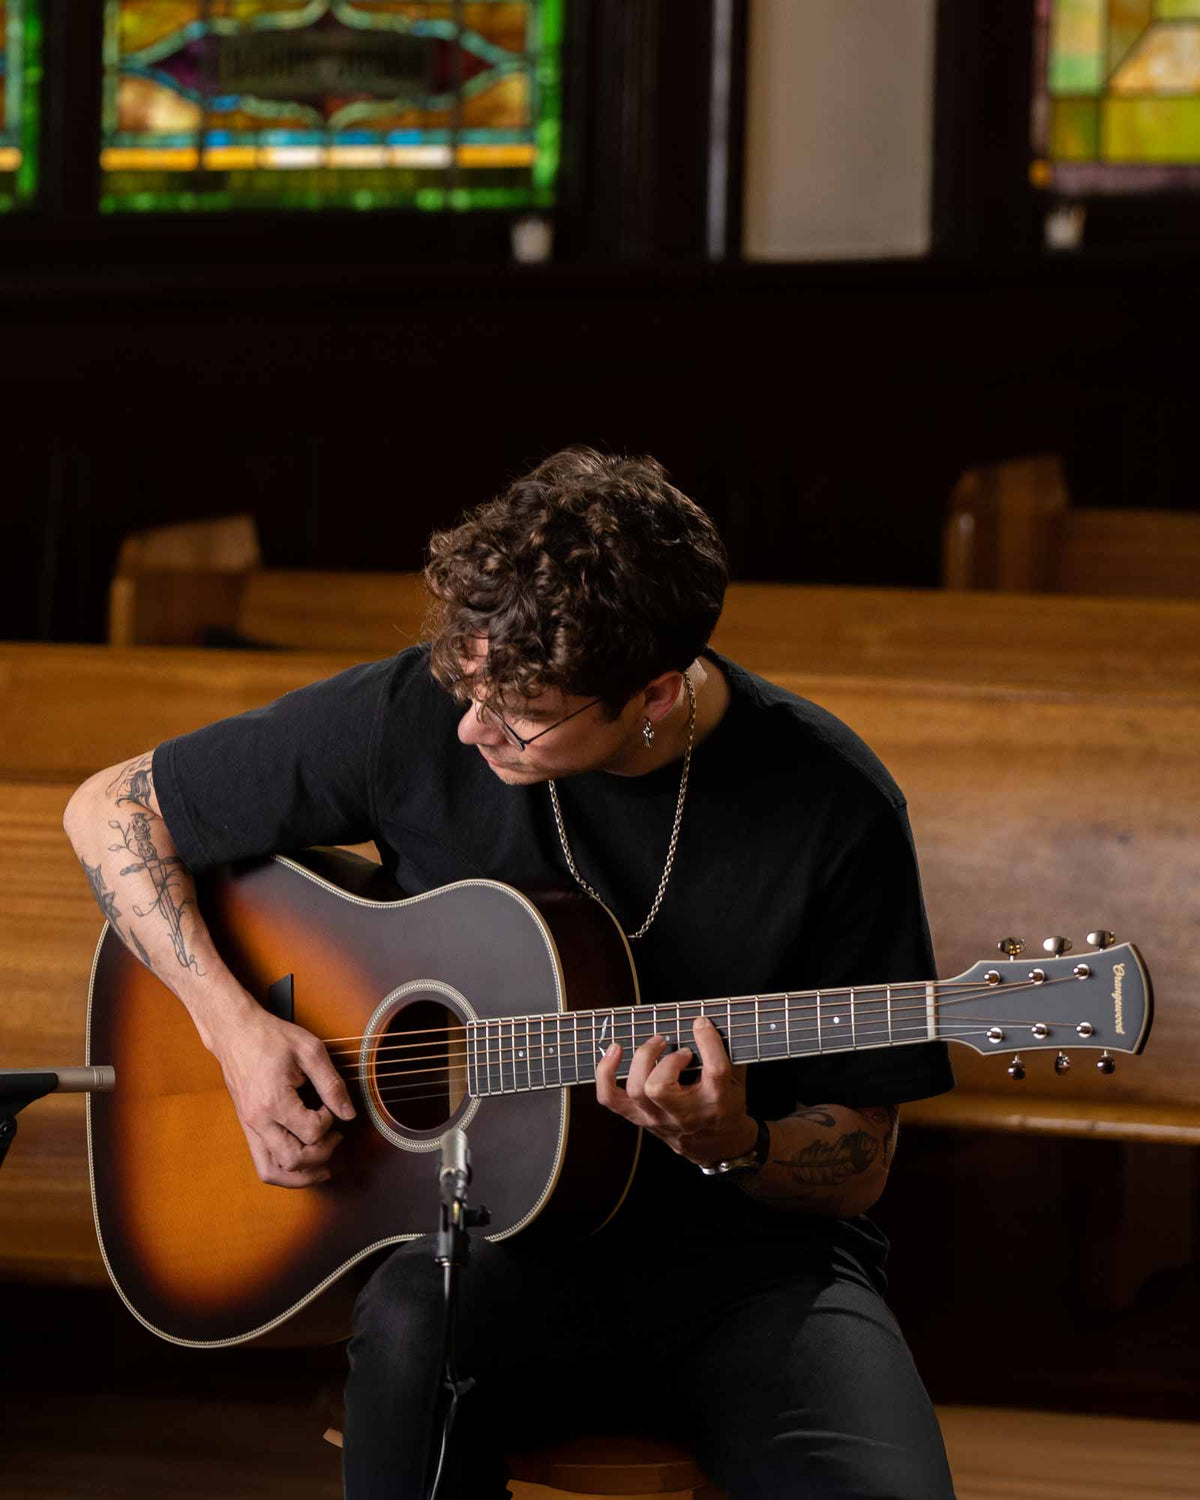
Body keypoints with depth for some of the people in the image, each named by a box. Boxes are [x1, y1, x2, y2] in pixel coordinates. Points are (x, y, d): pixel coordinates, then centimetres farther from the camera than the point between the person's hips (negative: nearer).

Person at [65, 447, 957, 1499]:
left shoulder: (832, 808, -10)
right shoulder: (416, 717, -7)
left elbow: (858, 1168, -2)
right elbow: (112, 809, 6)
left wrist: (730, 1147, -24)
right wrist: (234, 1026, -7)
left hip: (745, 1247, -1)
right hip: (492, 1228, 1)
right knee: (410, 1335, -37)